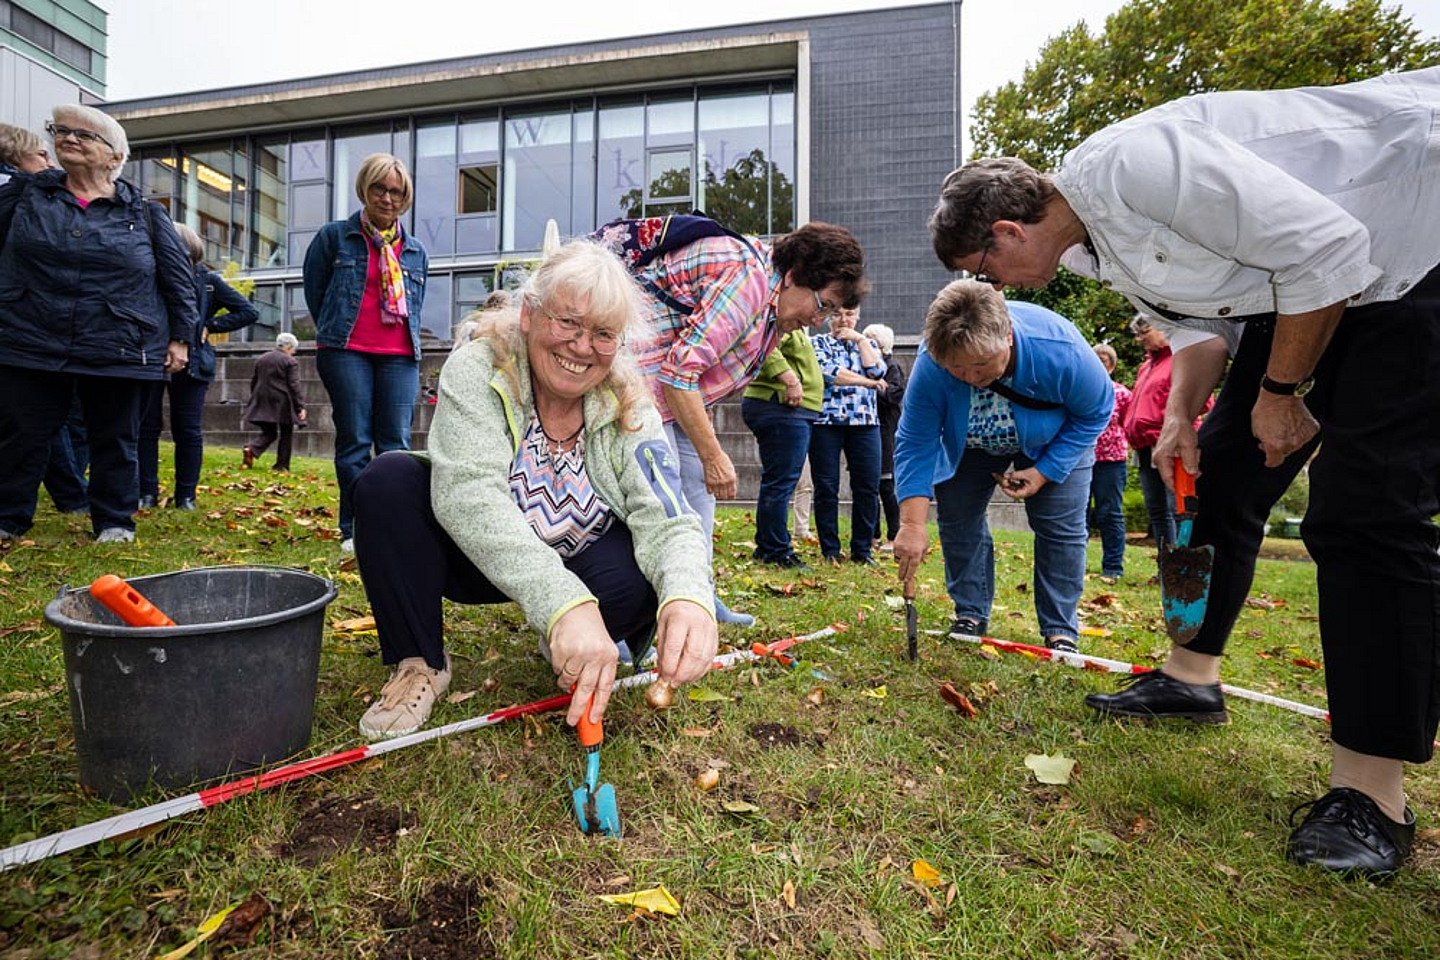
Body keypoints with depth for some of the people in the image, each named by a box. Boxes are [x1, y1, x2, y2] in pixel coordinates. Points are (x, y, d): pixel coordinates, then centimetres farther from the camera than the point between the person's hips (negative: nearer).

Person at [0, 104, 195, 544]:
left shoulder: (145, 214, 5)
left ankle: (114, 521, 20)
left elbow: (180, 280, 6)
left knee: (114, 440, 7)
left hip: (119, 352, -2)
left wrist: (180, 337, 2)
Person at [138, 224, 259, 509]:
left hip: (189, 363, -1)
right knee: (146, 426, 3)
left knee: (188, 431, 2)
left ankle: (186, 495, 10)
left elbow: (249, 311, 4)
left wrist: (210, 326, -2)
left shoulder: (207, 280, 5)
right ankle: (147, 492, 11)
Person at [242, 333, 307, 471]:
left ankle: (251, 449, -13)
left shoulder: (261, 359, 13)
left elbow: (253, 381, 18)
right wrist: (300, 406, -11)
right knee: (286, 435, 6)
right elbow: (294, 386, -12)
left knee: (268, 433, 14)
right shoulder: (291, 362, -6)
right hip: (282, 404, -6)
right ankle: (281, 466, 4)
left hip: (263, 403, 6)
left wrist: (256, 401, 27)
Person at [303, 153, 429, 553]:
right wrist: (336, 335, 14)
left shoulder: (416, 250, 16)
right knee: (355, 441, -3)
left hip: (400, 357, 2)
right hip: (347, 353, -2)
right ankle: (353, 530, 4)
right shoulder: (334, 236, 7)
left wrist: (408, 342, 14)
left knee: (396, 443, -3)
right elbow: (314, 292, 13)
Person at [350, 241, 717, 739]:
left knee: (646, 573, -29)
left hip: (578, 565, 1)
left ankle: (572, 655, 6)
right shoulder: (476, 368, -19)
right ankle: (419, 664, -6)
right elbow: (468, 492, -35)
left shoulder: (629, 408, -13)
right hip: (477, 560, 0)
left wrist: (688, 596, -49)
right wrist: (562, 601, -50)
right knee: (390, 479, -24)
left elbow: (666, 521, -24)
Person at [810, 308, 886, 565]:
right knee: (826, 487, -1)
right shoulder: (818, 343, 10)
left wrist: (859, 339, 3)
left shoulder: (867, 344, 20)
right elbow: (827, 373, -9)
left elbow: (877, 370, -1)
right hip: (825, 421, -2)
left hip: (864, 423, 2)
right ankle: (830, 550, 8)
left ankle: (862, 549, 8)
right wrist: (866, 382, -7)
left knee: (868, 487, -2)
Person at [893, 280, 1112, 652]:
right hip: (967, 441, 2)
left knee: (1061, 527, -8)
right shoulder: (931, 364, -38)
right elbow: (915, 444, -31)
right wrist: (913, 525, -39)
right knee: (957, 519, -3)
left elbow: (1096, 412, -19)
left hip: (1056, 438, -1)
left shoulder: (1061, 350, -40)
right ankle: (970, 617, 13)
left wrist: (1043, 472, -24)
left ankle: (1061, 631, 6)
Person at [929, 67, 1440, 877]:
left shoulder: (1132, 167, -30)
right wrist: (1183, 416, -2)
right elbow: (1200, 312, 10)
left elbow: (1327, 250, -27)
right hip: (1305, 278, 9)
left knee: (1367, 512, -15)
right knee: (1220, 475, 6)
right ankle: (1191, 676, 20)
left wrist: (1280, 393, -18)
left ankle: (1373, 793, -5)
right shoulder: (1091, 244, 0)